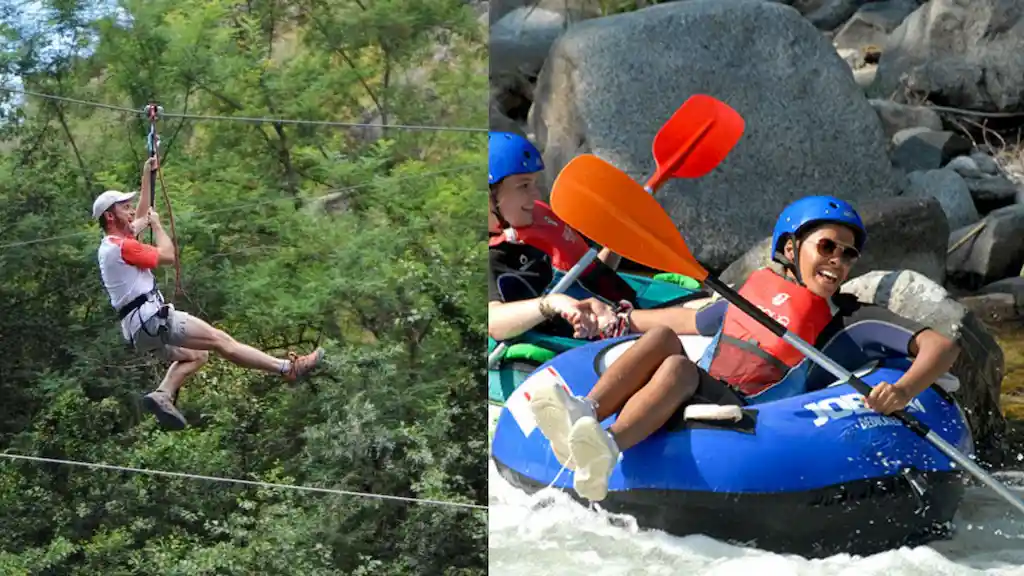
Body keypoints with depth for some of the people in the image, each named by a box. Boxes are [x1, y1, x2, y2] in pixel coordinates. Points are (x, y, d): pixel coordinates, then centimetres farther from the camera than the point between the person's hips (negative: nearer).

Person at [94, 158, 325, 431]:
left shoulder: (110, 245, 17)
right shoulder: (121, 246, -13)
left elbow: (141, 215, 32)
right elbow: (167, 255, -10)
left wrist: (146, 176, 33)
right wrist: (157, 225, 5)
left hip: (139, 330, 10)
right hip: (152, 317, -10)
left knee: (195, 355, 22)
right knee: (220, 339, -10)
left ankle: (163, 395, 0)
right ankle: (288, 367, -12)